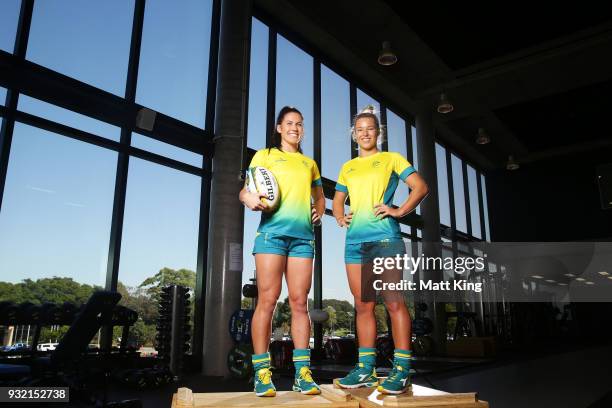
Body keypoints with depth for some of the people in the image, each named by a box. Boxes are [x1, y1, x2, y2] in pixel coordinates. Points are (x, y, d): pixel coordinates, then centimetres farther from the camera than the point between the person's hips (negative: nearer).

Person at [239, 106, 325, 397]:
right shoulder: (265, 155, 14)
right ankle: (262, 373, -4)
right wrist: (248, 197, -20)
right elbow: (246, 188, 4)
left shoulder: (309, 163, 25)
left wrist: (319, 213, 13)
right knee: (267, 300, -8)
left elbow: (319, 195, 34)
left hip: (303, 234, 3)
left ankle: (302, 372, 1)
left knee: (299, 302, -1)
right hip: (273, 231, -3)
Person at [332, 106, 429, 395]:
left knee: (394, 302, -8)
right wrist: (340, 217, 8)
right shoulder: (347, 168, 21)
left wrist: (400, 211, -11)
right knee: (363, 305, 5)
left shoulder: (391, 158, 9)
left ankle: (402, 369, -4)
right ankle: (366, 368, 10)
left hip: (385, 237, -5)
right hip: (355, 240, 5)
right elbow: (338, 199, 28)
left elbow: (421, 186, 1)